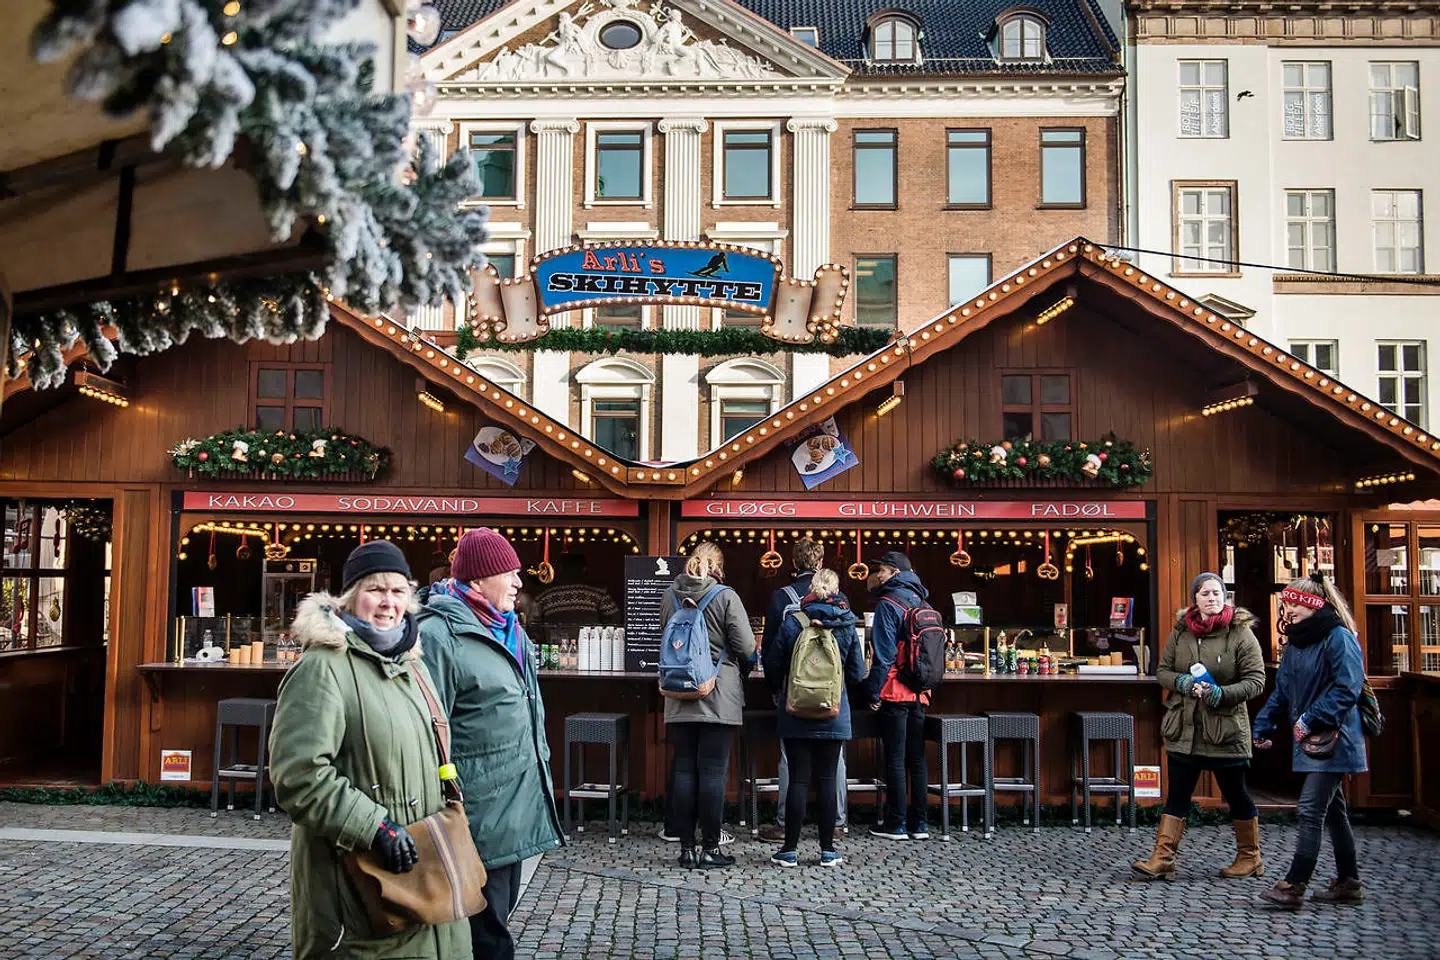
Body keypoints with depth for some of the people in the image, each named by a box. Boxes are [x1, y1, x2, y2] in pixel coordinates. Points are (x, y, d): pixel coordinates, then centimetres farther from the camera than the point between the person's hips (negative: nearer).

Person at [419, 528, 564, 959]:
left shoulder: (509, 631, 13)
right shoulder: (439, 635, -16)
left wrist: (540, 767, 25)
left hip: (516, 806, 9)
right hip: (480, 812, -9)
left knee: (497, 914, 19)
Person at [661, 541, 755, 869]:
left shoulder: (670, 596, 4)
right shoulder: (725, 596, -9)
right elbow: (746, 648, -10)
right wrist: (741, 658, 11)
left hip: (679, 698, 4)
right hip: (718, 697, -4)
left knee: (684, 769, 8)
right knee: (713, 772, 1)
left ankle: (687, 847, 12)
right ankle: (710, 848, 6)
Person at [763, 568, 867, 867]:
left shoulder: (792, 623, -6)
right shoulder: (847, 627, -2)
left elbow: (773, 666, -2)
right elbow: (857, 673, 2)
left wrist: (778, 692, 17)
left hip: (796, 715, -1)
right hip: (834, 716, 1)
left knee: (799, 779, 2)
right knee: (827, 779, 7)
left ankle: (790, 850, 6)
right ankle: (828, 850, 12)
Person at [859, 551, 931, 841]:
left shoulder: (888, 604, -9)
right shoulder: (921, 603, 14)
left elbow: (884, 654, -14)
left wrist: (873, 692, -9)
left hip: (895, 694, -7)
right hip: (919, 694, 7)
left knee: (895, 759, -2)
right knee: (917, 759, 10)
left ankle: (896, 824, 3)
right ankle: (919, 823, 14)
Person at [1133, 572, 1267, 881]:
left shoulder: (1241, 634, -6)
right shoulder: (1180, 633, 5)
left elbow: (1256, 681, -8)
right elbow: (1162, 671, 9)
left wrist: (1221, 693, -22)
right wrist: (1183, 682, -12)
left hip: (1225, 729, -3)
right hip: (1184, 729, 3)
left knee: (1236, 795, 10)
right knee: (1177, 796, 4)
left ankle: (1250, 858, 28)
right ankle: (1161, 861, 4)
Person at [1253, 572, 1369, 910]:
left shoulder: (1338, 637, -14)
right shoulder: (1296, 642, 13)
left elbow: (1347, 688, -21)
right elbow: (1282, 690, 17)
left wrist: (1311, 719, -21)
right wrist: (1264, 727, 12)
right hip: (1311, 740, 9)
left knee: (1310, 810, -10)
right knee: (1333, 811, 15)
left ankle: (1294, 886, -7)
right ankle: (1348, 884, 25)